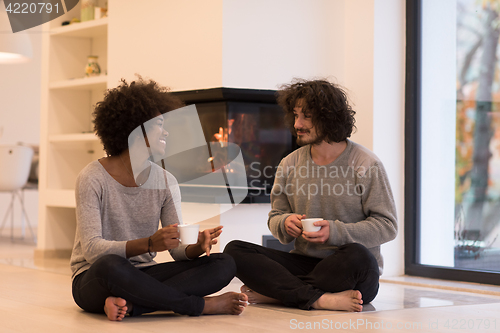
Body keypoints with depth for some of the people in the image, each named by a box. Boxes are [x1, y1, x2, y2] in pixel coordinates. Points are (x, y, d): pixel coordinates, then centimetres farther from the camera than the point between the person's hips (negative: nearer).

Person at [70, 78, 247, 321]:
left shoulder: (165, 182, 5)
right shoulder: (93, 178, -11)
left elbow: (178, 250, 1)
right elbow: (91, 249, -20)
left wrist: (197, 247, -23)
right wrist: (148, 244, -33)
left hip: (142, 274, 6)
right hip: (94, 280, -5)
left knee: (224, 265, -13)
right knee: (110, 265, -42)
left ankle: (129, 304, -28)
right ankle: (202, 305, -24)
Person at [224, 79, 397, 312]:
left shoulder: (366, 164, -3)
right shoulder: (289, 164, 10)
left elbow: (387, 225, -5)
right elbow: (274, 218, 16)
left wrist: (335, 231, -18)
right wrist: (286, 222, -9)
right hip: (304, 263, 4)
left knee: (357, 257, -40)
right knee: (235, 250, -17)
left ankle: (272, 291, -24)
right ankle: (320, 299, -32)